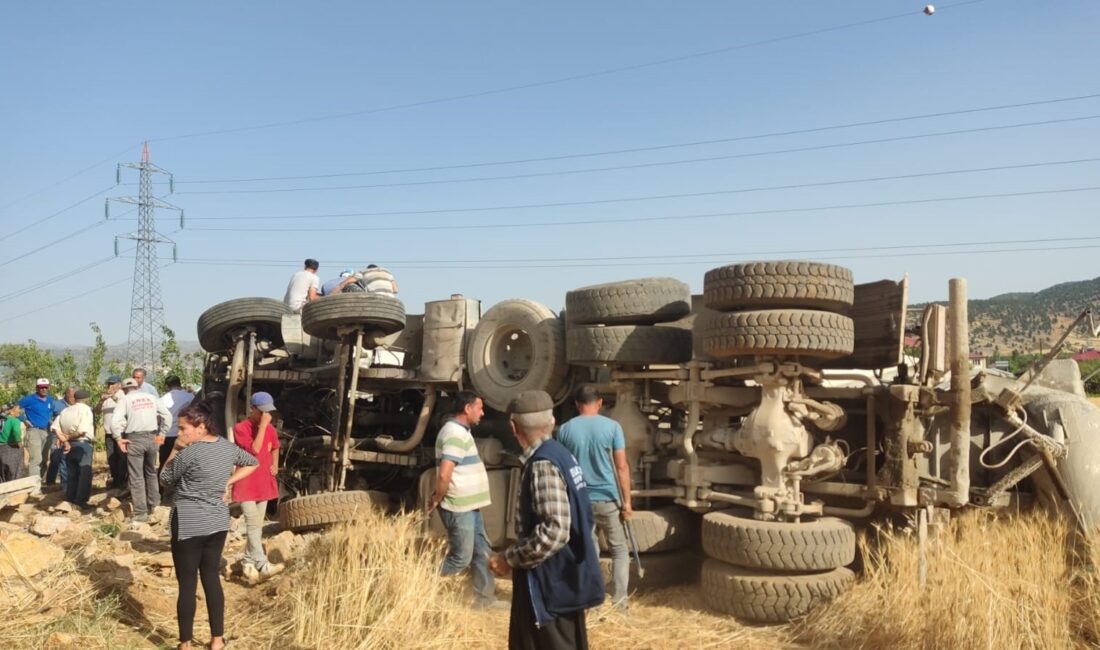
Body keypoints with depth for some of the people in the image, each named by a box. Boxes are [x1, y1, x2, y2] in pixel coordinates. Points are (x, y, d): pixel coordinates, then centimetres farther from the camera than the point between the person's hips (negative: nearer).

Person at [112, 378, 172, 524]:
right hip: (152, 437, 4)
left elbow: (115, 421, -14)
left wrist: (118, 438, -3)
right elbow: (167, 415, 7)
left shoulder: (125, 399, -1)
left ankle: (141, 513, 3)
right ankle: (153, 505, 33)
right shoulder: (150, 397, 10)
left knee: (136, 477, 3)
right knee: (151, 472, 22)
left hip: (134, 439, -4)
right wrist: (161, 433, 11)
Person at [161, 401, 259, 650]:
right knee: (211, 577, 15)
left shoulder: (189, 452, -18)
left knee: (187, 583, 4)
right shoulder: (228, 446, 2)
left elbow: (166, 478, -3)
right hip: (219, 522, 7)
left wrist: (175, 448, -1)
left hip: (189, 525, -6)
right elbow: (252, 463, 18)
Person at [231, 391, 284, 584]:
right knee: (253, 525, -10)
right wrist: (262, 426, -24)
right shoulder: (240, 428, -13)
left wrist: (275, 465, 7)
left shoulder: (270, 429, 6)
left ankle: (248, 561, 24)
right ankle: (263, 566, -14)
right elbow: (254, 450, -25)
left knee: (257, 526, 12)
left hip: (264, 483, 6)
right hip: (246, 484, -6)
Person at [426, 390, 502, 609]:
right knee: (460, 558, 0)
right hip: (459, 507, -10)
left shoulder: (460, 431, 13)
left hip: (469, 505, 10)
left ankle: (485, 598, 24)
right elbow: (444, 475, -28)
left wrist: (437, 496, 14)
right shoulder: (456, 433, -21)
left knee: (482, 552, 14)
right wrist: (437, 499, -14)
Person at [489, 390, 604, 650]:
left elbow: (554, 531, -28)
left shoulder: (542, 464, -22)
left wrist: (509, 558, -17)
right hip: (566, 577, 9)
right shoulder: (560, 454, 7)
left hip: (551, 584, -9)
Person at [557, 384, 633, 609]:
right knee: (619, 550, 11)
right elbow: (622, 467, -8)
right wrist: (627, 501, -3)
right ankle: (619, 602, 6)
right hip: (608, 498, -2)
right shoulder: (612, 427, -6)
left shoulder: (565, 429, 0)